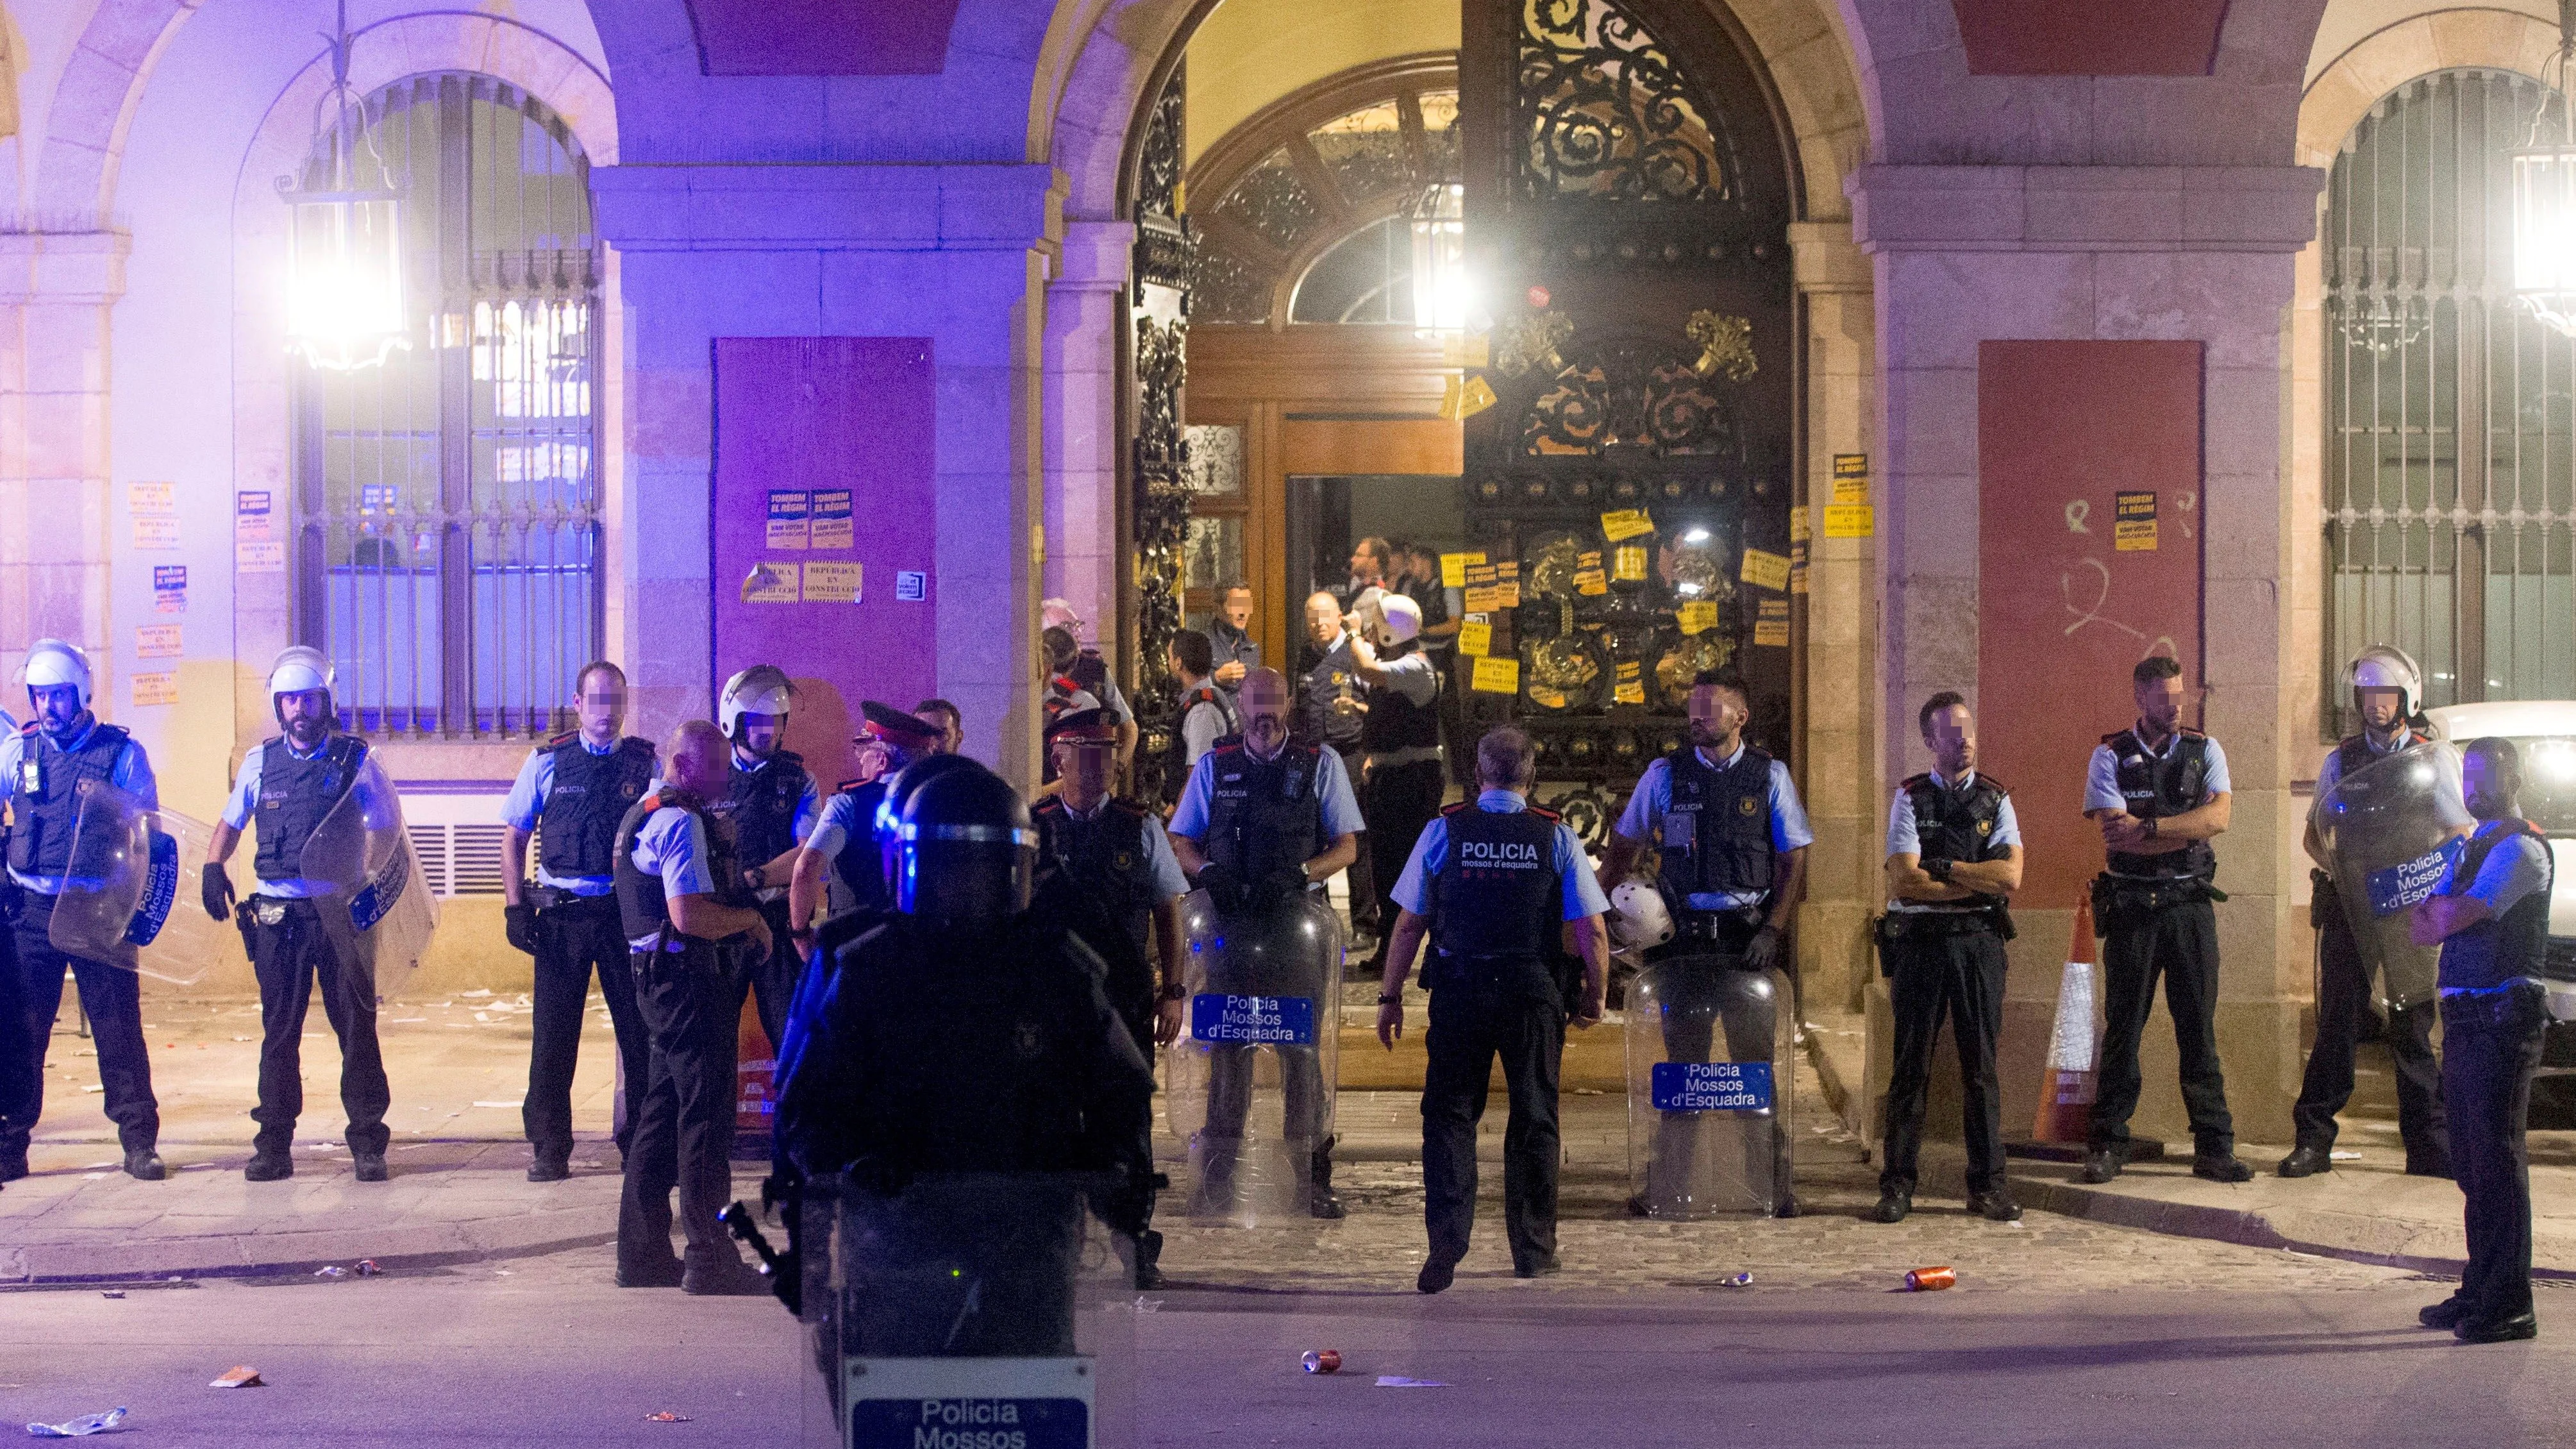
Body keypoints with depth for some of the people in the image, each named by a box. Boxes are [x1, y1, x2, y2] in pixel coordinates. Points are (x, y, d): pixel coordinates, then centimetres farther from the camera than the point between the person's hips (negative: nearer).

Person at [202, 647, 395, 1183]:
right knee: (279, 1033, 5)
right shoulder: (260, 762, 9)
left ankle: (368, 1144, 5)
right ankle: (273, 1147, 10)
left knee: (356, 1028, -1)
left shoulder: (355, 760, 2)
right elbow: (230, 823, 18)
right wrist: (213, 867, 0)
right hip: (278, 916, 2)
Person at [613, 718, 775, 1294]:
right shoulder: (681, 821, -15)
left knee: (663, 1114, 14)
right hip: (687, 980, -11)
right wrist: (749, 918, -9)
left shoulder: (646, 814, 18)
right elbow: (691, 916, -25)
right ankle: (709, 1260, -3)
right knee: (705, 1117, -6)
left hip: (661, 980, 11)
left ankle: (642, 1253, 19)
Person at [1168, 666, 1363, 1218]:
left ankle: (1312, 1175, -1)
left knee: (1302, 1046, -4)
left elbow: (1346, 847, 5)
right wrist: (1210, 872, -10)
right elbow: (1183, 843, 12)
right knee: (1228, 1042, 0)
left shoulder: (1320, 765, 8)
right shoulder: (1215, 765, 12)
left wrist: (1295, 876, -13)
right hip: (1229, 920, 1)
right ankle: (1218, 1170, 6)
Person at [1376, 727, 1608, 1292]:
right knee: (1533, 1119, 11)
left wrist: (1390, 996, 8)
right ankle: (1533, 1251, 17)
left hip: (1458, 992, 0)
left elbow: (1409, 924, 0)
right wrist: (1594, 997, 12)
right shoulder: (1558, 837, 0)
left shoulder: (1445, 830, 0)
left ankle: (1446, 1244, -5)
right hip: (1534, 993, 0)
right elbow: (1592, 932, -3)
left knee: (1449, 1114, 7)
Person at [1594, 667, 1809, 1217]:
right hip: (1682, 937, 1)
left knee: (1755, 1059, 0)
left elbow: (1793, 862, 4)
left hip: (1748, 937, -1)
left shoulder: (1770, 776, 4)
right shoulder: (1664, 775, 6)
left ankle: (1774, 1185, 6)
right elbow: (1622, 848, 14)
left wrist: (1772, 931, -6)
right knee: (1681, 1058, 5)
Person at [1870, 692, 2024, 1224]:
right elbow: (1905, 881, -9)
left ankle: (1988, 1185, 9)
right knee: (1911, 1065, 2)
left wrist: (1941, 867, -9)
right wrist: (1978, 880, -8)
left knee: (1981, 1066, 4)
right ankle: (1897, 1185, 5)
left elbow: (2011, 876, -7)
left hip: (1979, 941, 1)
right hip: (1920, 941, -1)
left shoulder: (1996, 800, 8)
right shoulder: (1909, 799, 4)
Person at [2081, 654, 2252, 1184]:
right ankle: (2108, 1145, 7)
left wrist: (2146, 828, -14)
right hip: (2131, 905, -1)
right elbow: (2114, 834, -10)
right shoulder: (2110, 755, 3)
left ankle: (2214, 1148, 4)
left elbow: (2217, 817, -8)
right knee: (2123, 1026, 2)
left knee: (2199, 1027, 2)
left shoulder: (2205, 751, 8)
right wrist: (2183, 832, -9)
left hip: (2190, 903, 1)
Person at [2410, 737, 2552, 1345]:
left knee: (2496, 1158, -8)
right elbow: (2422, 927, 14)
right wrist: (2446, 913, -6)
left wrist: (2441, 911, 2)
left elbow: (2454, 916, -19)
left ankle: (2508, 1304, -5)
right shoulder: (2472, 848, 20)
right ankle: (2480, 1291, 18)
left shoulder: (2521, 848, -9)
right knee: (2471, 1160, 11)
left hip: (2502, 1018, -9)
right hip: (2465, 1017, 9)